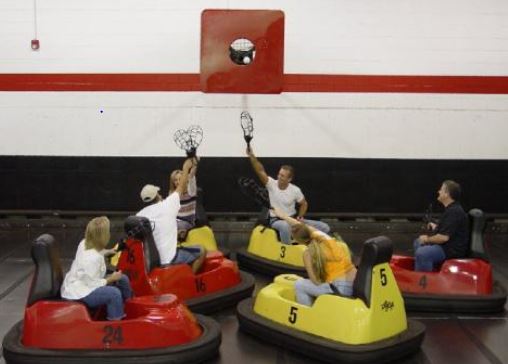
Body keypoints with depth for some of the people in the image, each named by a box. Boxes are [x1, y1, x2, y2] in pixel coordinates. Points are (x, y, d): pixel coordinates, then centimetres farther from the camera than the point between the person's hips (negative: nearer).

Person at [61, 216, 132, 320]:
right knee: (114, 293, -30)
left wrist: (109, 251, 27)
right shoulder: (92, 258, -32)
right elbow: (92, 284, -27)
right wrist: (111, 278, -17)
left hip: (83, 282, 11)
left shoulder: (85, 243, -5)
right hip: (78, 293, -11)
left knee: (123, 279, 9)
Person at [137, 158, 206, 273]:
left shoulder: (139, 215, 1)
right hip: (168, 259, -6)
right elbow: (181, 188, 6)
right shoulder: (167, 206, -9)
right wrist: (186, 168, 21)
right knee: (201, 251, 11)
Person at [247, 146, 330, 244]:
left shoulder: (295, 190, -5)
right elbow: (260, 171, -25)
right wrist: (252, 156, -38)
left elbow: (304, 204, 11)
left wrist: (300, 216, -7)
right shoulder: (271, 184, -10)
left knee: (324, 227, -10)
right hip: (276, 220, -3)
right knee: (285, 225, -46)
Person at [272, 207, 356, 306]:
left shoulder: (308, 253, -7)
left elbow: (316, 282, -6)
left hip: (342, 288, -7)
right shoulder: (320, 234, 8)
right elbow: (302, 226, 27)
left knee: (299, 285, 10)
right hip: (357, 283, 7)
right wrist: (283, 215, 41)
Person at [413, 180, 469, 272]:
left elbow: (444, 237, -28)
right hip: (448, 244, 12)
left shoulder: (454, 212, -23)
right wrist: (436, 227, 14)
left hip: (453, 249, -12)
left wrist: (427, 239, -13)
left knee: (422, 253, -31)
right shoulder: (452, 208, 12)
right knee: (417, 243, 23)